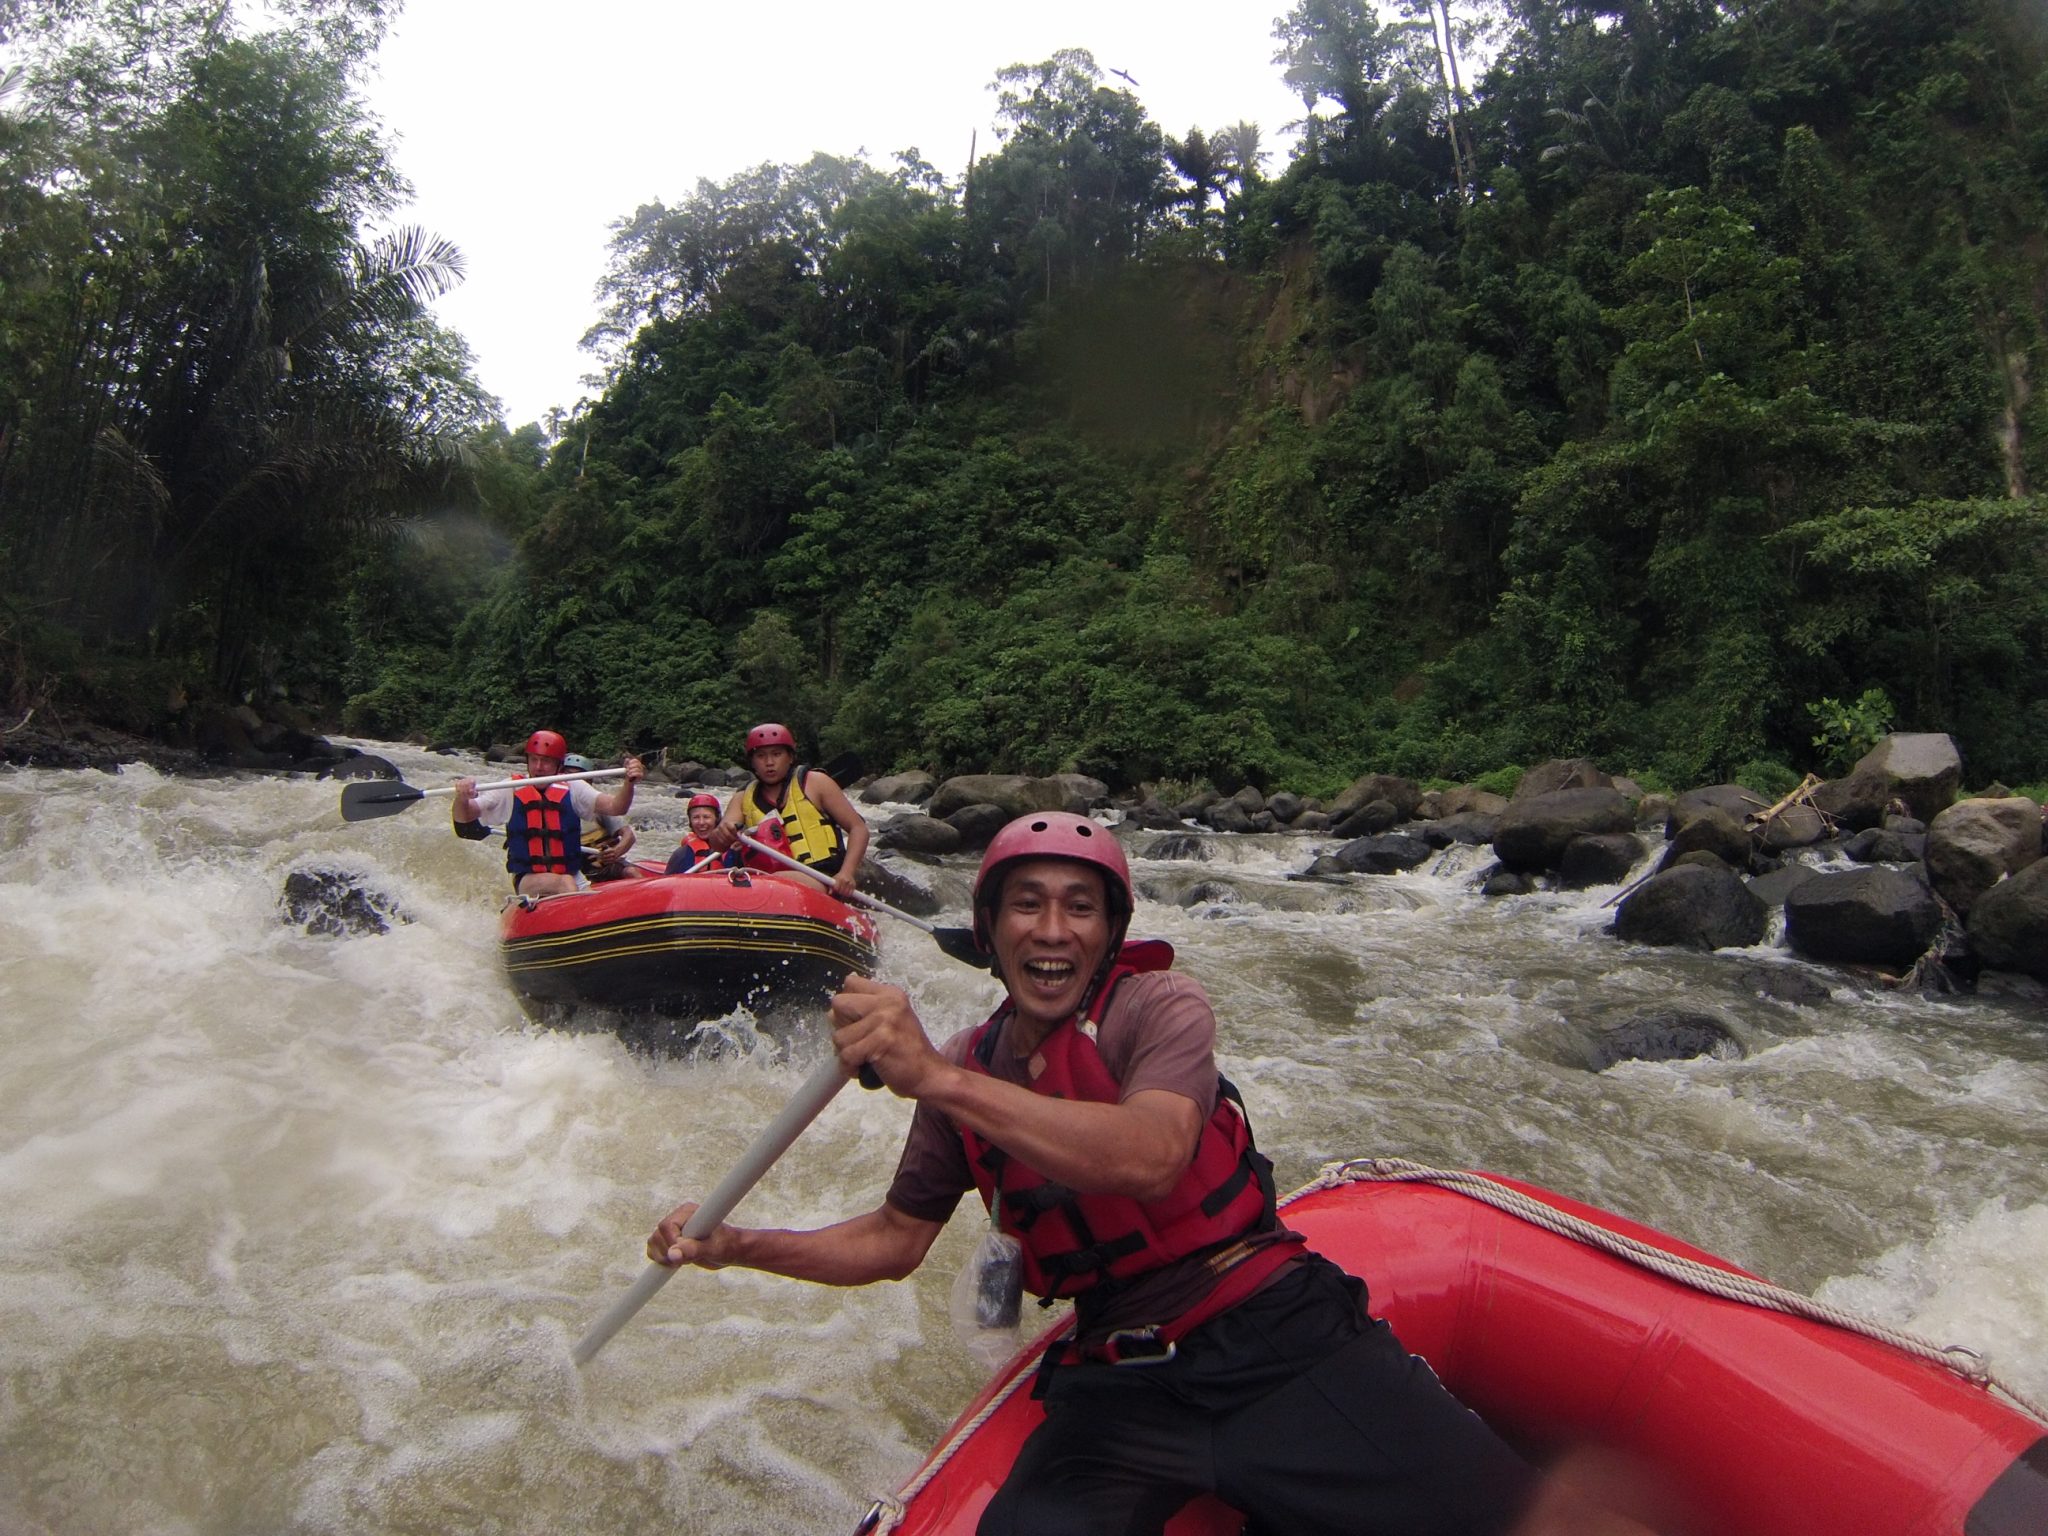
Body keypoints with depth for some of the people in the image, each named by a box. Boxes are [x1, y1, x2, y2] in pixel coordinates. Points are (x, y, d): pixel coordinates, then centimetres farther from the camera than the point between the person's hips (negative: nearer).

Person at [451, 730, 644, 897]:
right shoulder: (510, 791, 5)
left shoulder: (572, 789, 6)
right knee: (564, 883, -33)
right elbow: (463, 818, 0)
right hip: (528, 881, -1)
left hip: (574, 878, 1)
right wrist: (462, 799, -25)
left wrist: (629, 784, -28)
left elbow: (615, 807, -6)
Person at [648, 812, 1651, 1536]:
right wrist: (738, 1246, 6)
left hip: (1281, 1351, -4)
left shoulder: (1157, 1008, -6)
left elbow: (1148, 1158, -26)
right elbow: (894, 1239, 18)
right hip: (1116, 1392, 4)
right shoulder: (965, 1073, 8)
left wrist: (937, 1076, -32)